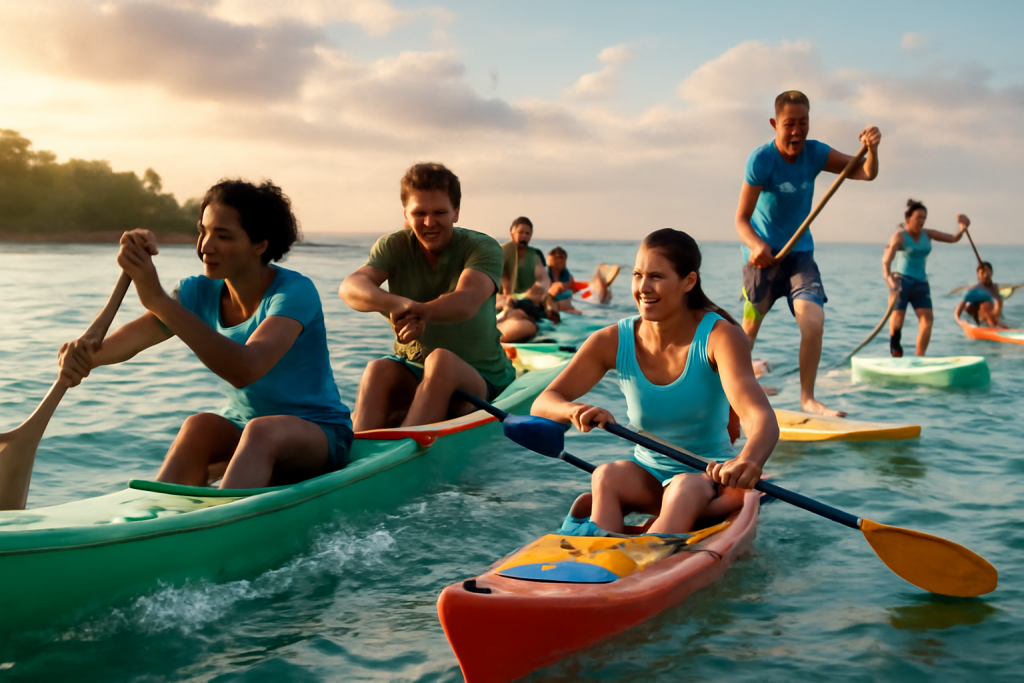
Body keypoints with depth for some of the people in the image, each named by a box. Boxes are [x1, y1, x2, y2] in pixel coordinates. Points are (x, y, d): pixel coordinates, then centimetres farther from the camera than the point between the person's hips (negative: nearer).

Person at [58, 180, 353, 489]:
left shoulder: (295, 292, -21)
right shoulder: (201, 291, -3)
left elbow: (244, 370, -38)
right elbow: (130, 339, -16)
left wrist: (158, 299, -43)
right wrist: (85, 354, -40)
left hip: (318, 433, -5)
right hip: (240, 427, 5)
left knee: (262, 430, -36)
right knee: (201, 426, -28)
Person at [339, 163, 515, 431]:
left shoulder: (483, 248, -9)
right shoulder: (394, 247, -1)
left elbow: (467, 302, -31)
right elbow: (349, 287, -21)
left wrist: (423, 312, -54)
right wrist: (396, 303, -44)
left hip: (480, 378, -3)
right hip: (411, 371, 3)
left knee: (442, 360, -35)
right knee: (378, 371, -29)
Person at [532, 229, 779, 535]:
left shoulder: (720, 336, -17)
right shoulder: (612, 342, -7)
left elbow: (762, 418, -33)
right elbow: (541, 405, -10)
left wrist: (748, 461, -58)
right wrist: (575, 411, -36)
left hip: (710, 478, -2)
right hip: (647, 475, 3)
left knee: (685, 490, -36)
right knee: (606, 476, -30)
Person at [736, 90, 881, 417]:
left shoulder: (814, 153, -5)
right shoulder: (761, 159, -18)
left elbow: (866, 173, -11)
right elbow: (741, 219, -22)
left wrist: (871, 148, -33)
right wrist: (756, 245, -42)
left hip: (800, 252, 3)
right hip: (762, 254, -3)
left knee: (814, 323, -15)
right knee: (750, 329, 8)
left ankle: (807, 398, -4)